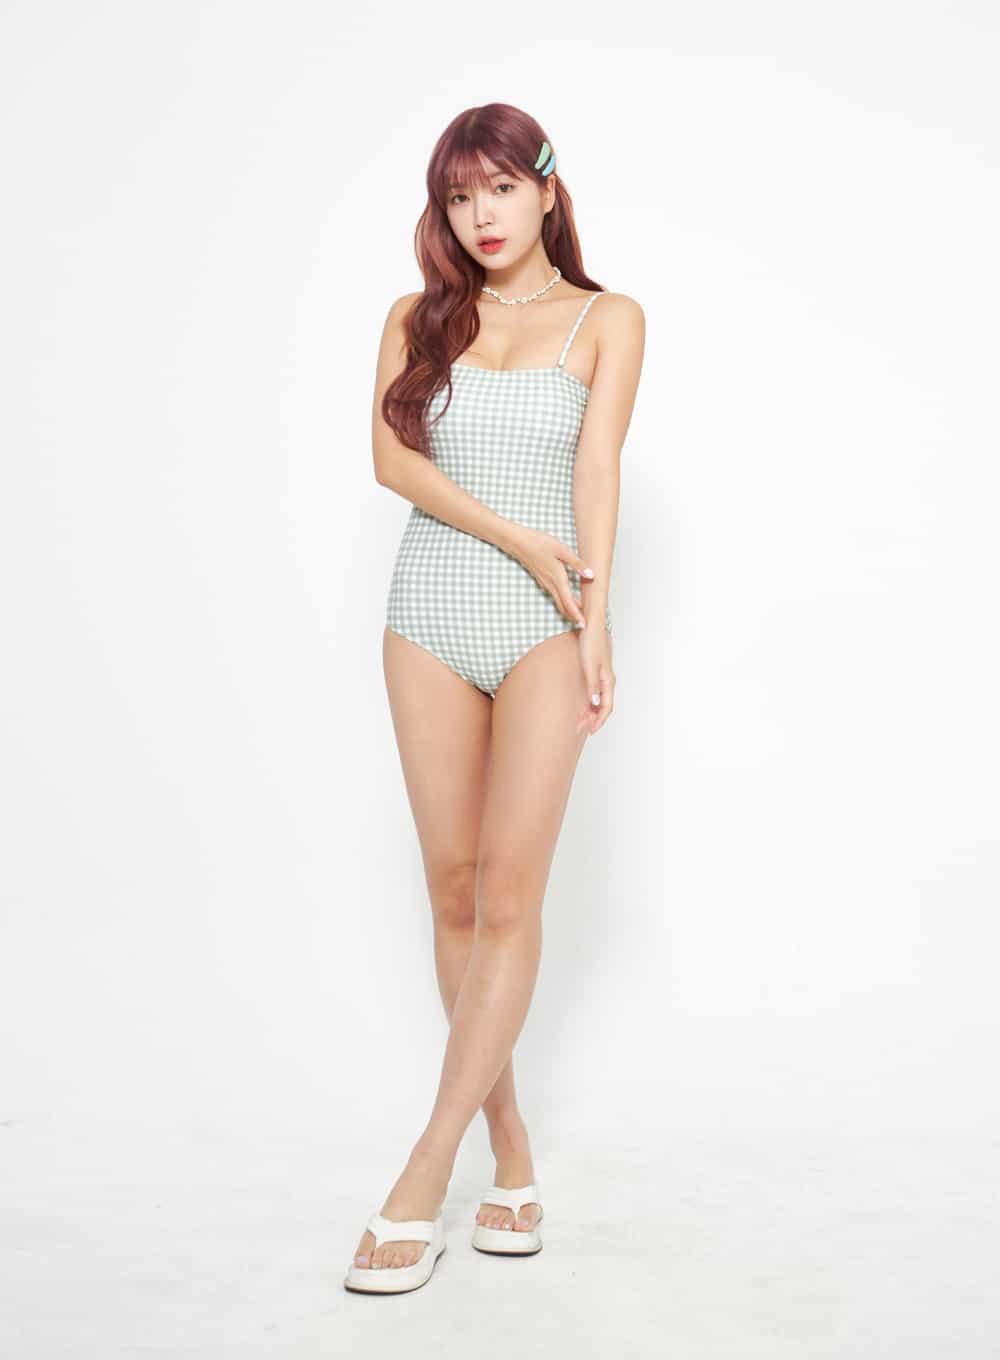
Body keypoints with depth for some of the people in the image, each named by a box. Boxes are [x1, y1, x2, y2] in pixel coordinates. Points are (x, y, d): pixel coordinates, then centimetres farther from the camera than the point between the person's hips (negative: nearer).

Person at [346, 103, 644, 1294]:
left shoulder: (607, 319, 8)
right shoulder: (417, 318, 13)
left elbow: (598, 467, -3)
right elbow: (390, 455, -1)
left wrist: (596, 617, -14)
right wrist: (520, 538, -12)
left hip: (542, 628, -2)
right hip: (431, 619, 3)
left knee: (510, 894, -11)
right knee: (453, 891, 3)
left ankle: (421, 1185, -6)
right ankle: (510, 1150, 16)